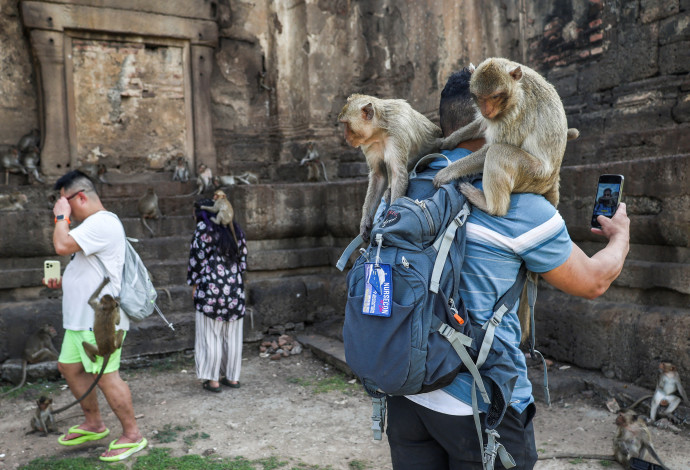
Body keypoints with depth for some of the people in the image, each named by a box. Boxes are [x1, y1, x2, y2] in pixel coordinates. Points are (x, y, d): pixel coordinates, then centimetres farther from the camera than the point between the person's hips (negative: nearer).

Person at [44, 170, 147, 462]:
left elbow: (62, 246, -28)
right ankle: (93, 424, 33)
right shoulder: (93, 225, 19)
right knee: (69, 366, 18)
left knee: (106, 376, -6)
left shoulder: (101, 222, -17)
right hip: (81, 317, 11)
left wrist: (61, 216, -11)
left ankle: (132, 435, 7)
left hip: (100, 320, -11)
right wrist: (62, 283, 13)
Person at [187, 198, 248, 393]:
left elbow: (198, 259, -7)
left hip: (211, 289, -5)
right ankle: (232, 377, 20)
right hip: (235, 289, 6)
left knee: (210, 336, 4)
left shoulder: (203, 229, -6)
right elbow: (243, 259, 12)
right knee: (233, 336, 12)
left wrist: (195, 285, 2)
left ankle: (213, 379, 9)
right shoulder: (236, 229, 11)